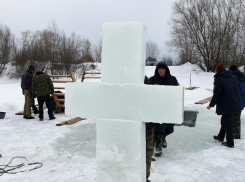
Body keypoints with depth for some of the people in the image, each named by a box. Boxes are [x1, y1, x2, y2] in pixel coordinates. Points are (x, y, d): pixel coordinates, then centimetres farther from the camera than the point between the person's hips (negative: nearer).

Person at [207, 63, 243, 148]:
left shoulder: (218, 80, -15)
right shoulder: (233, 77, 7)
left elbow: (216, 95, -17)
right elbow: (238, 90, 15)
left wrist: (211, 105, -6)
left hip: (225, 105, -7)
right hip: (235, 104, 8)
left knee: (227, 123, 3)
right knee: (225, 120, 21)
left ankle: (230, 142, 10)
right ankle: (220, 137, 35)